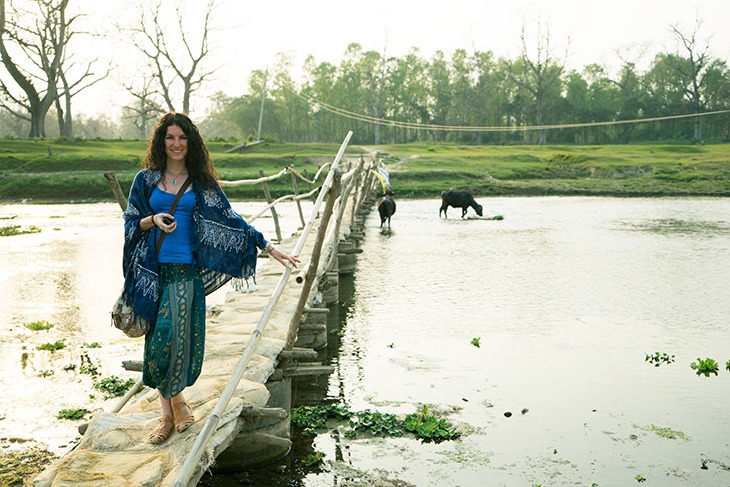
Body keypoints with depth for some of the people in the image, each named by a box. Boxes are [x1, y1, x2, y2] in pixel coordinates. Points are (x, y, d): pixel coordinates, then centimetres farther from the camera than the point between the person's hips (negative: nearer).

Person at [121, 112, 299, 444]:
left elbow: (229, 219, 6)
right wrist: (153, 220, -11)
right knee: (159, 341, 3)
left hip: (187, 272, -1)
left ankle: (173, 402, 8)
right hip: (154, 272, 1)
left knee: (176, 337, -11)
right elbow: (131, 222, 11)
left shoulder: (201, 182, 7)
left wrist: (268, 247, 2)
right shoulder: (146, 179, 9)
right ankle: (172, 407, 15)